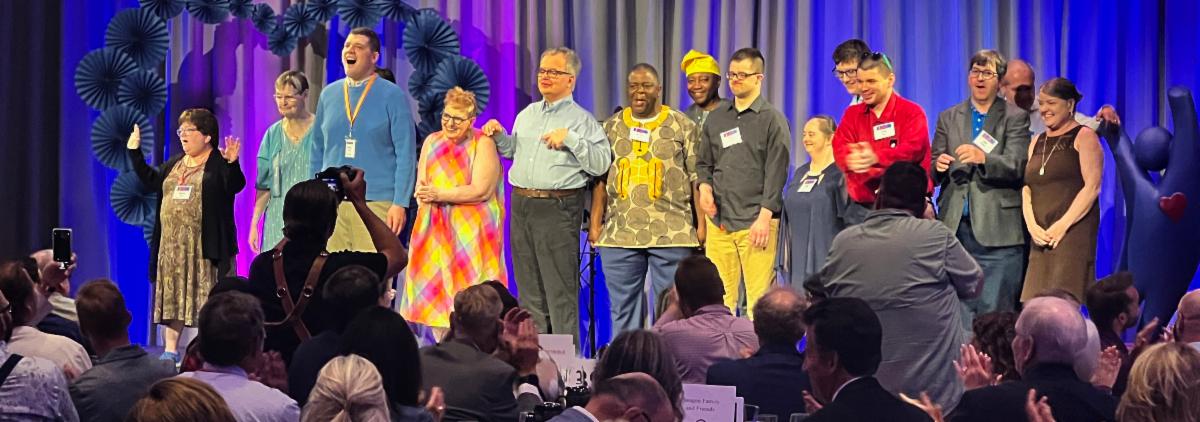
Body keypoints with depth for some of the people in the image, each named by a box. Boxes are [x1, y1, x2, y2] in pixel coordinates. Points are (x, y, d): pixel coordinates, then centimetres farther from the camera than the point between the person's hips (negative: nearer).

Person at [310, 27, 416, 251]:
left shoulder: (392, 95, 0)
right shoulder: (329, 94, 12)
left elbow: (406, 154, -4)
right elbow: (317, 150, 17)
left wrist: (400, 203, -12)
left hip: (376, 203, -4)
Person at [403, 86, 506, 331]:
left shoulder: (483, 144, -4)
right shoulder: (432, 141, 13)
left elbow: (481, 191, -14)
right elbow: (421, 185, 8)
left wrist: (439, 195, -15)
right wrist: (424, 194, -16)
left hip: (471, 232, -5)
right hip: (435, 229, 5)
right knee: (435, 290, 3)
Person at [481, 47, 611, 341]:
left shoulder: (581, 120, -1)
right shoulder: (526, 114, 17)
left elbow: (601, 163, -11)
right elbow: (513, 152, 28)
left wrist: (570, 138, -18)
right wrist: (500, 135, 10)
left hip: (557, 209, -6)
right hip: (521, 205, 6)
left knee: (561, 292, -6)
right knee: (529, 290, 11)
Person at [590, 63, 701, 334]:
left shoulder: (683, 127, 5)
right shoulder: (612, 127, 12)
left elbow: (698, 178, 3)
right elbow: (600, 178, 12)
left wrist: (701, 225, -3)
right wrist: (595, 223, 5)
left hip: (672, 234, -2)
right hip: (619, 235, 2)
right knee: (623, 307, 6)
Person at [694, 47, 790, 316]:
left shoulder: (772, 120, 1)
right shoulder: (716, 117, 16)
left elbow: (776, 172, -5)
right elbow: (704, 162, 22)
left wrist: (765, 216, -12)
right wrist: (704, 186, 1)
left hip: (756, 222, -4)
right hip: (718, 220, 4)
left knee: (759, 300, -7)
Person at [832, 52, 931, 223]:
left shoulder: (913, 113, 1)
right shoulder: (852, 114, 14)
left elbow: (912, 149, -16)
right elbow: (839, 149, -1)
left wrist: (875, 158, -33)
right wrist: (852, 159, -26)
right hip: (861, 209, 3)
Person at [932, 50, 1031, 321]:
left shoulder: (1015, 118, 6)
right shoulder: (948, 118, 16)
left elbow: (1016, 168, -7)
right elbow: (934, 175, 14)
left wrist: (983, 158, -25)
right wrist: (938, 166, -10)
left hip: (996, 230, -3)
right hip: (955, 228, 3)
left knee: (995, 312, -5)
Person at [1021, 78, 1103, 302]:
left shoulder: (1083, 137, 2)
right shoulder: (1037, 142, 21)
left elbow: (1092, 187, -8)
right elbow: (1027, 189, 15)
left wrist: (1062, 225, -15)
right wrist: (1032, 226, -3)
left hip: (1073, 232, -6)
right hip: (1041, 238, 6)